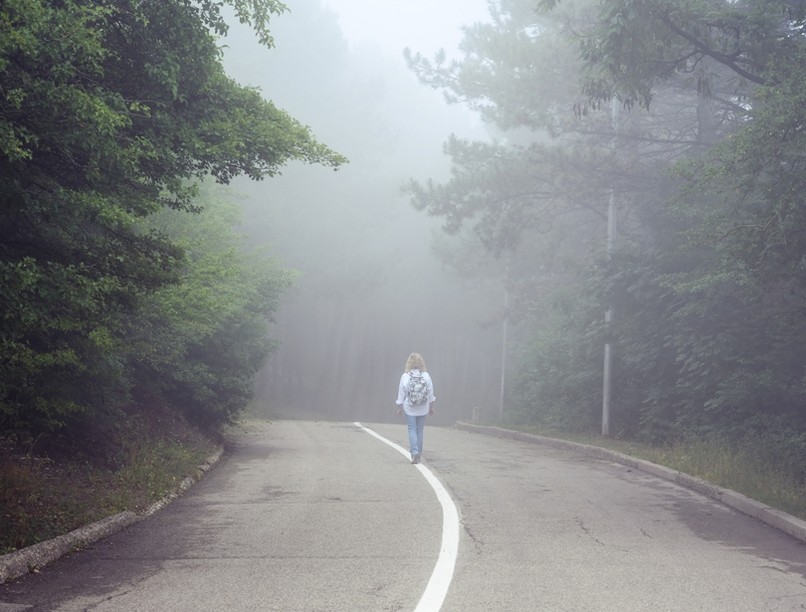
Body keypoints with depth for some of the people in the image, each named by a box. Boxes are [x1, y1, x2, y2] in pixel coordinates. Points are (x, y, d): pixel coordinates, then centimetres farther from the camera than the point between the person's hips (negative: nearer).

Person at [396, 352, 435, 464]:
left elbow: (401, 393, -4)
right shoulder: (426, 376, -6)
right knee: (420, 430, 12)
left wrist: (400, 407, 8)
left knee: (412, 430, 2)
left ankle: (415, 452, -13)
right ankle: (418, 453, 18)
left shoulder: (405, 376, -10)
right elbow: (430, 393, 2)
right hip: (423, 409, 2)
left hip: (410, 409, -2)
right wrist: (431, 406, 14)